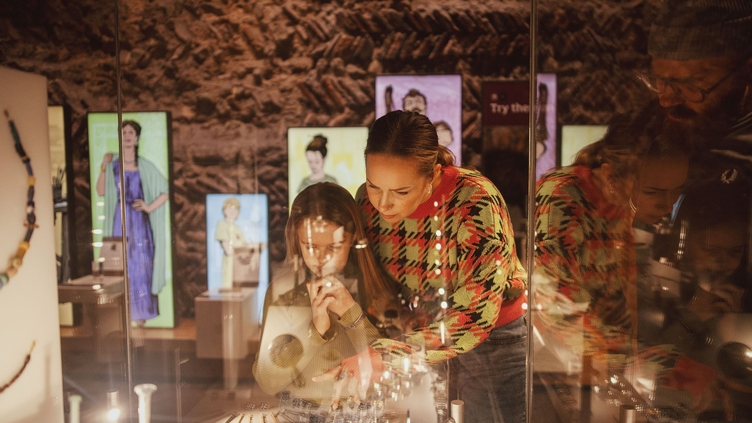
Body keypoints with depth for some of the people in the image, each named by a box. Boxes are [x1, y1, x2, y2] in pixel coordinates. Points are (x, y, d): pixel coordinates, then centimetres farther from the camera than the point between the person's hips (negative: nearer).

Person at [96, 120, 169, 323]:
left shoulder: (145, 166, 3)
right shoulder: (112, 162, 7)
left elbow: (165, 191, 4)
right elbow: (101, 191, 1)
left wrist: (149, 207, -6)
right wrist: (103, 169, -9)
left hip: (138, 220, -1)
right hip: (119, 220, 1)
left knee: (140, 264, -1)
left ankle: (140, 311, 5)